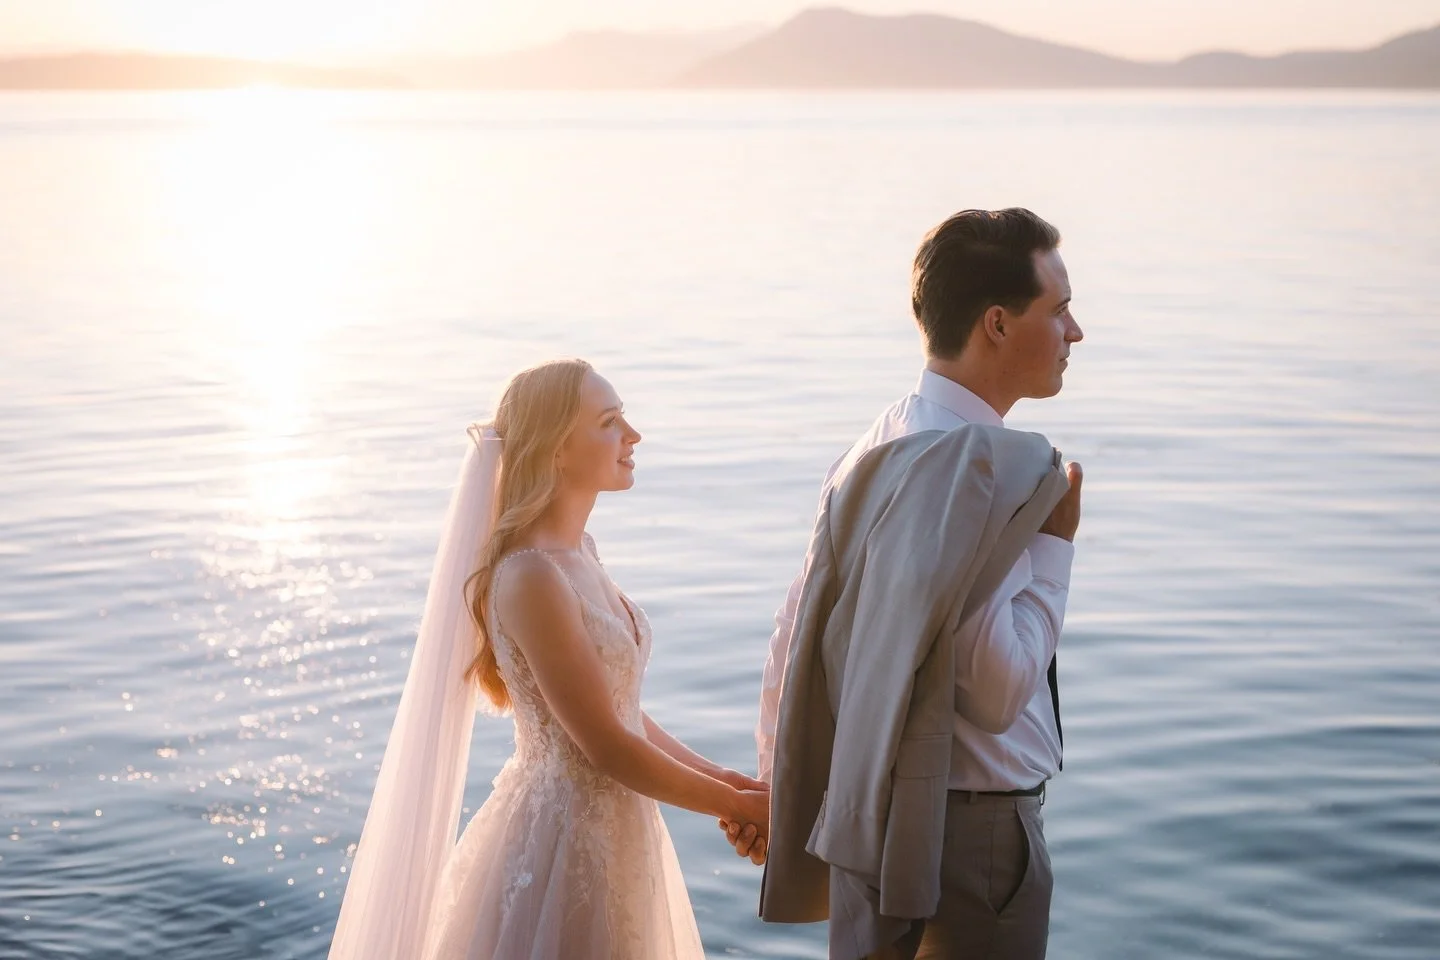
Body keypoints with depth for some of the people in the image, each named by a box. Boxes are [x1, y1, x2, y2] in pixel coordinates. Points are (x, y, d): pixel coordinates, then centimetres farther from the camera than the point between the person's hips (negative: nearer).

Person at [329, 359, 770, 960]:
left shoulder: (578, 552, 6)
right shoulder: (530, 576, -21)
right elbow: (607, 747, -19)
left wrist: (715, 776, 2)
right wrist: (739, 806, -10)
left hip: (611, 836, 9)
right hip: (563, 838, -9)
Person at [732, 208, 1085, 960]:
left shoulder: (871, 452, 6)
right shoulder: (977, 466, -22)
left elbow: (797, 635, 13)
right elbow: (998, 689, -25)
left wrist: (778, 792, 25)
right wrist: (1054, 547, -12)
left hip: (869, 814, 9)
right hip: (972, 831, -9)